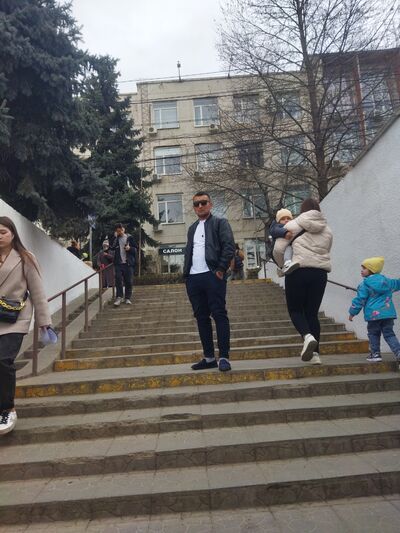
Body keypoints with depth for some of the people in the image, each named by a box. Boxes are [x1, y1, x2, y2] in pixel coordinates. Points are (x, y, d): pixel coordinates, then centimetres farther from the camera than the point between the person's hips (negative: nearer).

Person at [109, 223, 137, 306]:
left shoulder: (129, 237, 5)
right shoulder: (115, 239, 9)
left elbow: (135, 249, 8)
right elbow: (111, 248, -8)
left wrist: (130, 248, -13)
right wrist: (115, 237, -12)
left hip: (128, 263, -1)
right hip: (118, 263, 1)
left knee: (129, 281, 2)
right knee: (118, 280, -7)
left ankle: (128, 298, 12)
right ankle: (119, 297, -2)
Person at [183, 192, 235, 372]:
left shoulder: (220, 223, 5)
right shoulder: (192, 228, 24)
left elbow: (229, 246, -7)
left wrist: (221, 269, -15)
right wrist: (186, 273, 10)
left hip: (213, 275, -6)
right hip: (193, 278, 6)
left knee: (219, 315, -6)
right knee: (201, 317, 8)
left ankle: (224, 357, -1)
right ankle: (209, 357, 16)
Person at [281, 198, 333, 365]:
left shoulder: (293, 225, 3)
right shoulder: (327, 230, 14)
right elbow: (326, 252, 12)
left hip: (298, 271, -4)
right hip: (320, 273, 4)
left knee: (295, 310, 10)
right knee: (312, 312, 11)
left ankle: (308, 337, -16)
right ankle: (315, 353, 8)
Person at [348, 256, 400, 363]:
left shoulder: (365, 284, -6)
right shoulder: (386, 281, 12)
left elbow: (359, 300, -6)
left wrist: (352, 312, 2)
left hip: (373, 314, -5)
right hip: (388, 313, 5)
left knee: (373, 334, 9)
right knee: (389, 334, 9)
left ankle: (376, 354, 10)